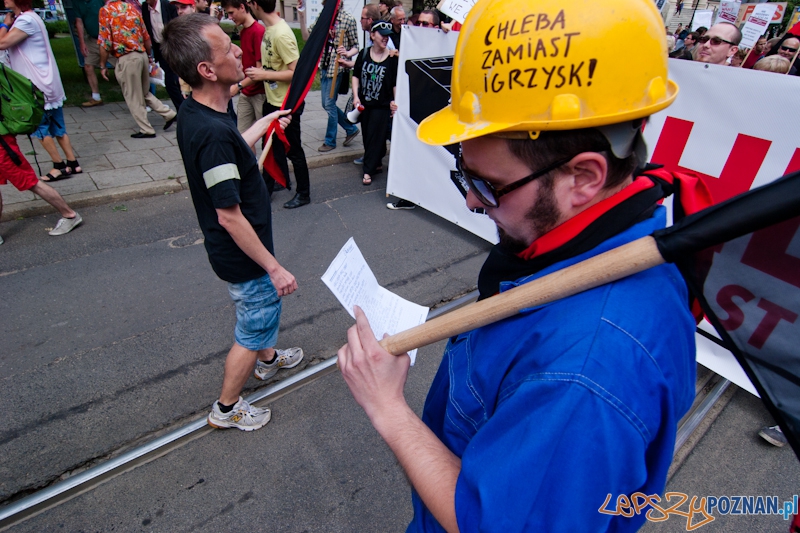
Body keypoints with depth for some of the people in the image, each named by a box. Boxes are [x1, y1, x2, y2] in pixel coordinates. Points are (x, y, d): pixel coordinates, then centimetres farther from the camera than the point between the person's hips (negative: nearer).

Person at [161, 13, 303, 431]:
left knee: (262, 310, 31)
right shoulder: (212, 131, -31)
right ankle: (226, 409, 33)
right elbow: (229, 215, -29)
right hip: (244, 258, -10)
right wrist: (274, 267, -22)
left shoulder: (196, 114, -1)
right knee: (252, 330, 11)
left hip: (233, 251, 10)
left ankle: (268, 359, 58)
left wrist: (264, 123, 29)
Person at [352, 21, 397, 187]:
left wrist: (395, 102, -9)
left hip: (382, 105, -4)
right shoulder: (364, 54, 1)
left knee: (375, 137, -4)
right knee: (367, 136, 10)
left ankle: (369, 171, 3)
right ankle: (376, 164, 28)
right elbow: (356, 76, 8)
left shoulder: (392, 58, -8)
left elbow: (396, 84, -4)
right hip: (364, 104, 4)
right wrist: (356, 96, -2)